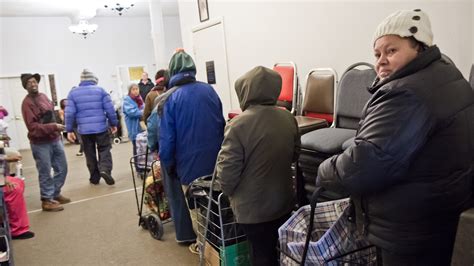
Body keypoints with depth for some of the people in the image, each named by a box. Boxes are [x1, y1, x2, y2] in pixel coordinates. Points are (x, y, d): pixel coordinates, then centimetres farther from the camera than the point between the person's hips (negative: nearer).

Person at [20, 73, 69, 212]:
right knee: (45, 173, 1)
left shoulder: (43, 96, 11)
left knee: (62, 169, 14)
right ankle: (46, 200, 15)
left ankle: (55, 194, 30)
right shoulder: (27, 103, -13)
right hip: (40, 143, -8)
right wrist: (54, 127, -24)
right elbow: (33, 127, -19)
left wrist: (57, 133, 16)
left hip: (55, 139, 8)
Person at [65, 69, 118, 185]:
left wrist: (69, 130, 3)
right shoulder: (100, 90, 0)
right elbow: (110, 109, -3)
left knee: (90, 154, 14)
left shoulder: (73, 92, 3)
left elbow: (69, 113, -2)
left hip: (84, 129, 2)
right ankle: (105, 169, -15)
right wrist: (113, 123, 7)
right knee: (104, 150, 9)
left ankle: (94, 178, 20)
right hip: (101, 127, -1)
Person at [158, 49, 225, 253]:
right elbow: (221, 125, 4)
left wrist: (168, 166, 2)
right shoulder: (209, 90, -2)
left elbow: (167, 138, -11)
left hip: (189, 163, -3)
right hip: (214, 159, 4)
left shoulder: (170, 99, -12)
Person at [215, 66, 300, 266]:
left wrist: (229, 191, 1)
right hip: (284, 201, 5)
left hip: (253, 208, -5)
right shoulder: (288, 118, -5)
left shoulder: (238, 125, -23)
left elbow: (227, 170, -19)